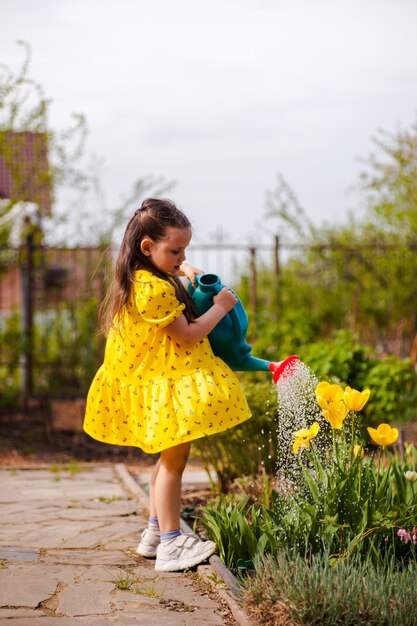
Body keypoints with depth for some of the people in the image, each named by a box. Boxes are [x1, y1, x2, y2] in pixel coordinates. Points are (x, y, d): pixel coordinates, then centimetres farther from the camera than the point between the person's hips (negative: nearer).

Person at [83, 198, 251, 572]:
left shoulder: (150, 275, 7)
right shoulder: (154, 290, -25)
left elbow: (174, 266, 33)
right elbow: (187, 334, -20)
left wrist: (187, 271, 12)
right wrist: (221, 306, -9)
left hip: (164, 380, 11)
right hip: (166, 386, -11)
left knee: (170, 457, 19)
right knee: (174, 459, -8)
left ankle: (156, 533, 27)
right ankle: (170, 545, -5)